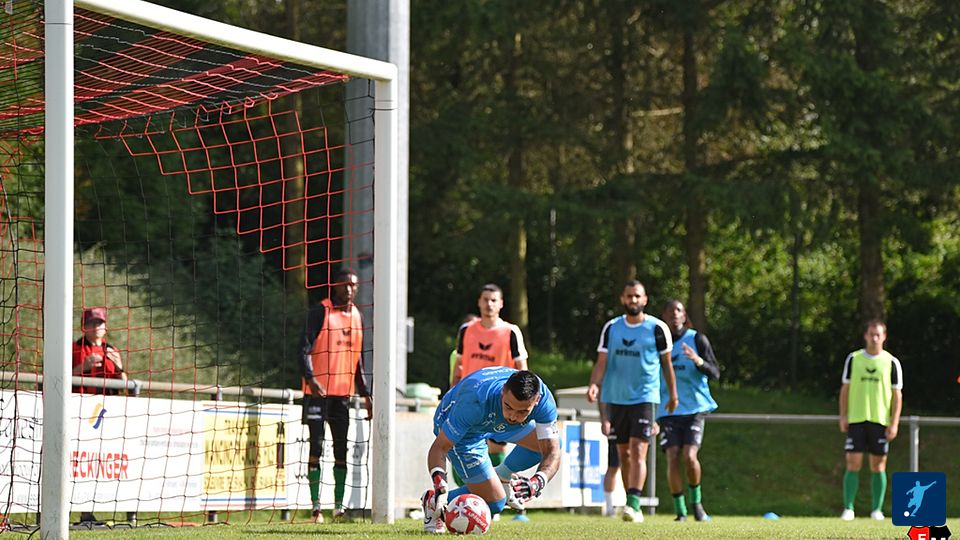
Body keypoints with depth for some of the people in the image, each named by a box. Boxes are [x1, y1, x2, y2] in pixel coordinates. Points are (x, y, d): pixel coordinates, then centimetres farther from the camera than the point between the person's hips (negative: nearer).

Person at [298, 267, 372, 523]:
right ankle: (316, 507, -6)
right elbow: (305, 348, -13)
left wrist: (364, 393, 17)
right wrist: (310, 378, -28)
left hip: (343, 392, 6)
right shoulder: (320, 311, -6)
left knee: (341, 449, 6)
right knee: (317, 447, -7)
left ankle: (339, 506, 11)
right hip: (318, 390, -6)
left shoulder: (357, 316, 14)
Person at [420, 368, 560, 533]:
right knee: (494, 503, -13)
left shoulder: (544, 400, -32)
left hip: (495, 420, 5)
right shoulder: (475, 402, -44)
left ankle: (502, 477, 23)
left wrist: (537, 482, -51)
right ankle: (434, 501, 7)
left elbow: (552, 453, -31)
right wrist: (439, 481, -54)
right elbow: (440, 447, -37)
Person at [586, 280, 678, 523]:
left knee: (638, 451, -16)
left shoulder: (657, 328, -2)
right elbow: (602, 362, 3)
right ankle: (631, 502, 19)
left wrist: (673, 394, 12)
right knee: (623, 453, 10)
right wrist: (594, 384, -15)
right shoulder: (612, 328, 6)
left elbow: (666, 363, 8)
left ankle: (633, 503, -24)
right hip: (617, 398, 4)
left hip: (645, 396, -4)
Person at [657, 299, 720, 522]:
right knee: (672, 458, -11)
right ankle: (680, 510, -1)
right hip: (668, 410, 2)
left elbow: (715, 374, -3)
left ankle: (696, 502, 8)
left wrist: (698, 360, -21)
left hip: (695, 407, -2)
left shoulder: (697, 339, 1)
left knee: (689, 456, -16)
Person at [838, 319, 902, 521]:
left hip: (881, 421, 0)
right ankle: (848, 508, -2)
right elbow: (845, 389, 10)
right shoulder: (853, 359, 6)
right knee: (853, 464, -5)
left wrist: (894, 423, -5)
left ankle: (877, 510, 7)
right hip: (856, 419, 0)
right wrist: (843, 416, 2)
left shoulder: (892, 363, 3)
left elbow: (897, 394, 3)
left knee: (878, 466, 2)